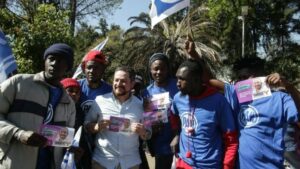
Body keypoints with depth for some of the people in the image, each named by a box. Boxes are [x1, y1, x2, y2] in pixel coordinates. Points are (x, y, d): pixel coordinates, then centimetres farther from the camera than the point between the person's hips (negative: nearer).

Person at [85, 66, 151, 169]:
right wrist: (96, 127, -17)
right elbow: (87, 124, 3)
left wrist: (142, 132, -17)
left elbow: (148, 135, 4)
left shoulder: (140, 105, -1)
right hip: (102, 160, -1)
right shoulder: (100, 100, -4)